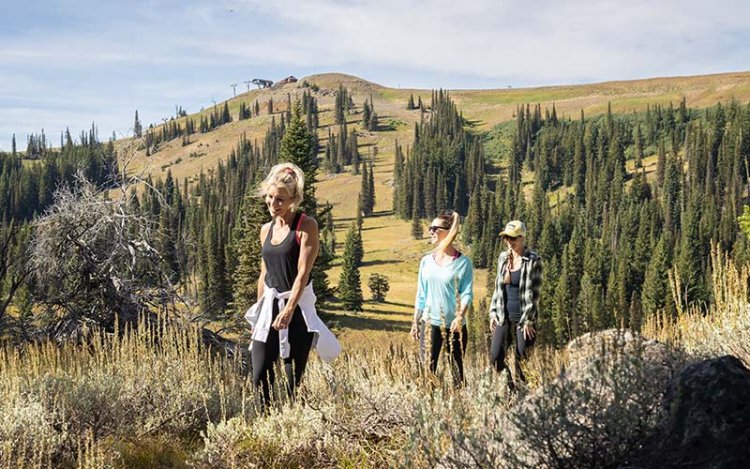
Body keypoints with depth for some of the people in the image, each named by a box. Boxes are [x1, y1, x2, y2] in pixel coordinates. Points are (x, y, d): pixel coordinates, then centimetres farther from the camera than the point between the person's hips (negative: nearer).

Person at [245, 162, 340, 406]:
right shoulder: (266, 229, 11)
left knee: (294, 379, -2)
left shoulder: (306, 226, -7)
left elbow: (303, 272, -14)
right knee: (260, 378, -2)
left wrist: (288, 310, -20)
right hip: (269, 307, 5)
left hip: (297, 308, -5)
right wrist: (259, 311, 17)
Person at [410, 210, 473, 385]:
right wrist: (415, 322, 10)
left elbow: (467, 294, -8)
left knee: (457, 371, 4)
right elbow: (421, 295, 13)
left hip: (454, 325, -3)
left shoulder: (463, 262, -4)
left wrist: (460, 317, -23)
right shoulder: (426, 261, 8)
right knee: (427, 370, -1)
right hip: (429, 323, 3)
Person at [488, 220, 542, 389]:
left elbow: (534, 293, -11)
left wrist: (528, 321, -13)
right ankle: (509, 387, 19)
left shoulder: (533, 260, -9)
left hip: (524, 318, -5)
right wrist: (493, 313, 8)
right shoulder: (503, 257, 7)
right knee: (495, 358, -1)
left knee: (522, 361, -1)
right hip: (504, 317, 5)